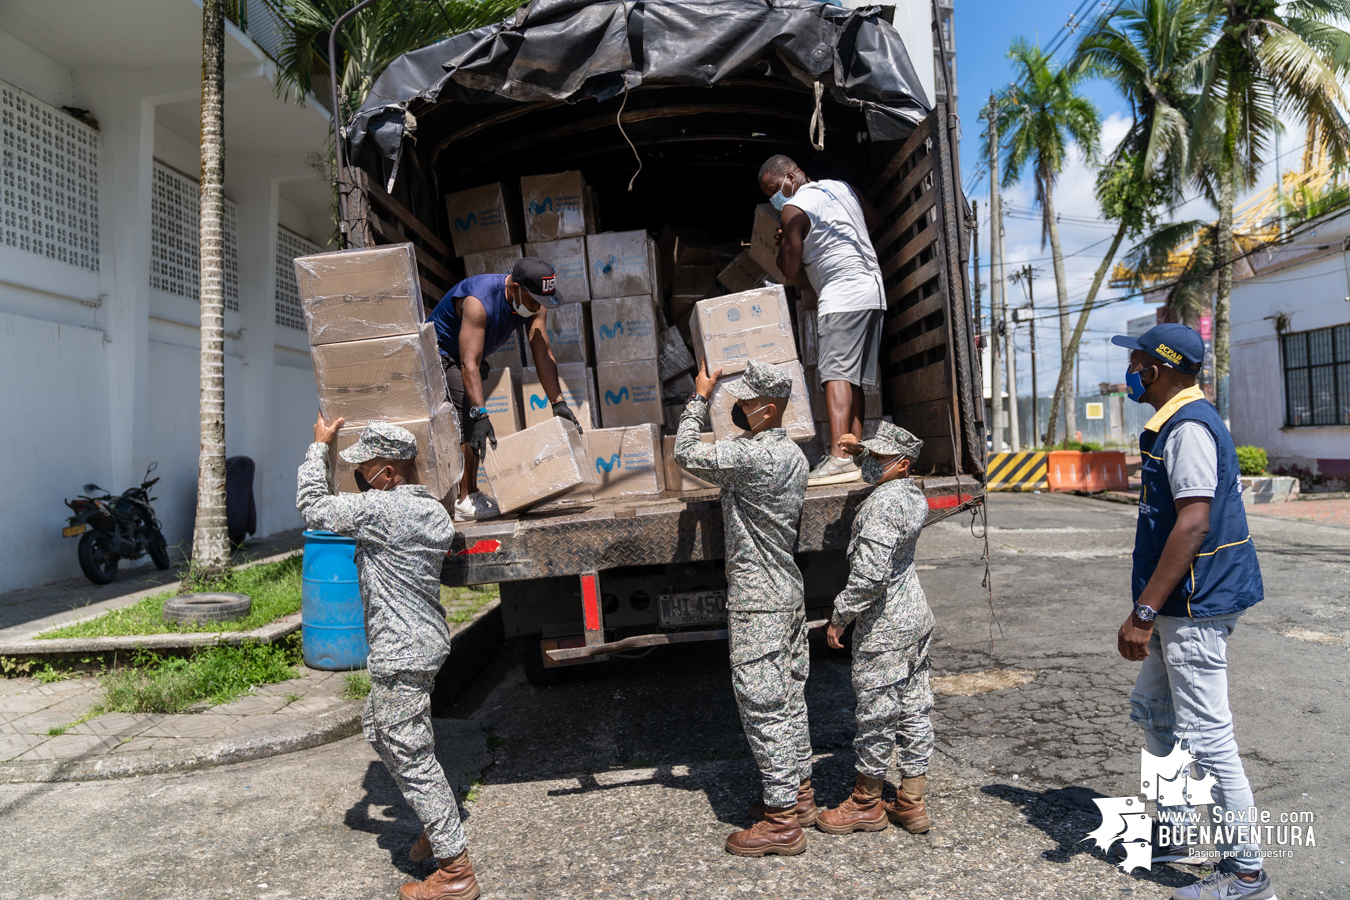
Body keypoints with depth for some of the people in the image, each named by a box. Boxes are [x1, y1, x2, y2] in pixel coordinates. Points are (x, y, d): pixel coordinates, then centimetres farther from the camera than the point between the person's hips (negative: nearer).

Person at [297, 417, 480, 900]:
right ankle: (438, 828, 35)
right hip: (422, 642, 10)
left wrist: (319, 446, 0)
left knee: (412, 756, -1)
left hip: (401, 653, -10)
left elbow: (313, 506, -11)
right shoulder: (433, 510, 6)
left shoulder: (382, 509, -22)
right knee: (378, 729, 26)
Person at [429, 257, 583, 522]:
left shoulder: (535, 304, -14)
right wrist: (480, 414, -47)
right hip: (441, 353, -8)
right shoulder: (479, 301, -35)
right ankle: (464, 502, -18)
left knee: (472, 423, 11)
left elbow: (543, 354, -13)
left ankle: (472, 495, 21)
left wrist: (558, 403, -18)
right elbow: (469, 363, -41)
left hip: (467, 355, 8)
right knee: (468, 420, -21)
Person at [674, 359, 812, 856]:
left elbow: (685, 453, -14)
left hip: (758, 600, -10)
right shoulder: (791, 454, 9)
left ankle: (781, 820, 7)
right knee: (789, 696, 17)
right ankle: (799, 793, 30)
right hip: (789, 591, 10)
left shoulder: (753, 455, -22)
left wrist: (699, 397, -1)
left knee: (762, 704, -2)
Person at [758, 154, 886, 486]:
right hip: (873, 288, 9)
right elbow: (876, 221, 31)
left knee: (835, 373, -16)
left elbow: (789, 270, -5)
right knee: (855, 378, 7)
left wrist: (783, 243, 13)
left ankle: (839, 458, -27)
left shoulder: (795, 209, -6)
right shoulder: (841, 187, 17)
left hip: (842, 295, -9)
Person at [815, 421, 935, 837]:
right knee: (913, 709, 13)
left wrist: (839, 616, -16)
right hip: (916, 618, 10)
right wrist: (862, 451, 22)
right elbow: (886, 474, 33)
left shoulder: (881, 506, -22)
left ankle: (867, 804, 19)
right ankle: (911, 803, 23)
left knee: (876, 713, 4)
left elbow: (870, 575, -27)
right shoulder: (913, 495, 7)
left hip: (883, 629, -10)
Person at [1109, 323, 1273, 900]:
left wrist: (1144, 612, -26)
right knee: (1151, 711, 20)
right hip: (1183, 604, 11)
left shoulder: (1188, 427, -18)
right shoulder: (1178, 423, 14)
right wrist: (1150, 607, 23)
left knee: (1205, 735, -2)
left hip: (1195, 605, -11)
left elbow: (1193, 524, -26)